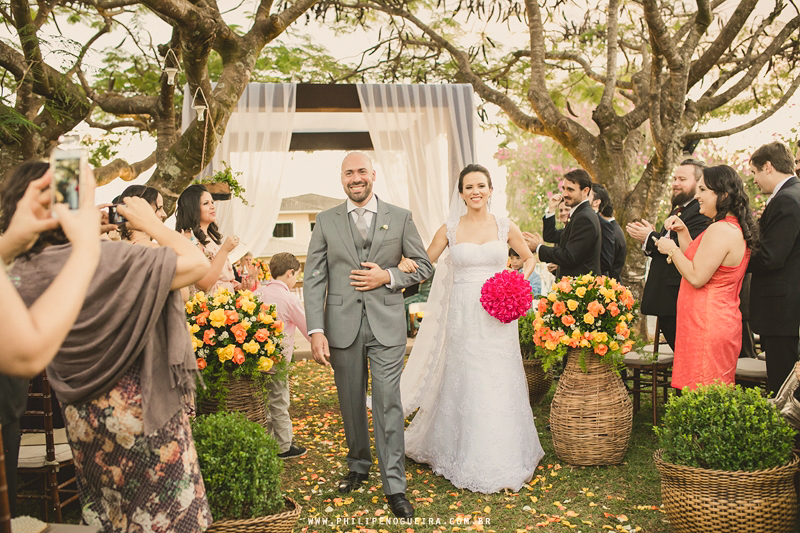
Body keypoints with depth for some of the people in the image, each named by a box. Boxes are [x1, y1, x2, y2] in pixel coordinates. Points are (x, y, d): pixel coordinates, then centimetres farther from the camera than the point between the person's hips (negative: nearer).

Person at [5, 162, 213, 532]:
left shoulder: (20, 275, -7)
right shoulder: (107, 261, -28)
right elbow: (197, 264, -26)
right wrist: (153, 225, -13)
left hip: (80, 418, 7)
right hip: (140, 415, -7)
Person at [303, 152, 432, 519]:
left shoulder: (400, 218, 4)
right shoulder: (326, 221, 5)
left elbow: (424, 266, 8)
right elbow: (314, 278, 1)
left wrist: (388, 277, -10)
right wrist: (316, 331, -8)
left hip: (386, 325, -1)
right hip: (342, 327, 2)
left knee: (388, 404, -4)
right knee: (351, 404, 13)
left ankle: (395, 486, 4)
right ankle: (358, 466, 33)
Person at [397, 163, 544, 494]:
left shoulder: (506, 228, 4)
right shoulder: (449, 230, 3)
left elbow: (529, 259, 17)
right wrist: (406, 264, -15)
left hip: (498, 316, 0)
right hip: (463, 315, 0)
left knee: (499, 384, 4)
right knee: (464, 383, 4)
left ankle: (501, 458, 20)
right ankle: (465, 457, 18)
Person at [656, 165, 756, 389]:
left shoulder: (720, 230, -18)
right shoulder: (736, 228, 15)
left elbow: (697, 277, -21)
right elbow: (699, 263, 20)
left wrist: (671, 249, -9)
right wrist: (683, 233, 12)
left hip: (707, 326, -11)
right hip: (725, 320, 11)